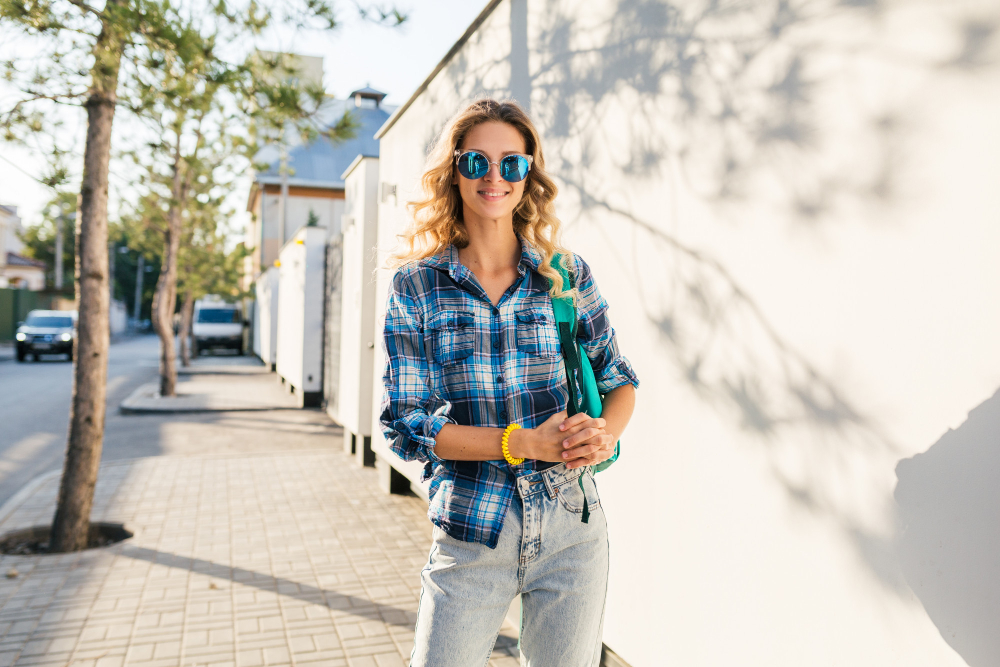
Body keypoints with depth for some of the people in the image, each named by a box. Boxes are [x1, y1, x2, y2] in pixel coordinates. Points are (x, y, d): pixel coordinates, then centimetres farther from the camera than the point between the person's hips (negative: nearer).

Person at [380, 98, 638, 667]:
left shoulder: (570, 275, 2)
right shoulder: (416, 285, -3)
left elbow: (620, 379, 10)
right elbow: (405, 423, -7)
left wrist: (604, 433, -13)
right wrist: (525, 444, -16)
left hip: (572, 530, 2)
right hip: (470, 537, -1)